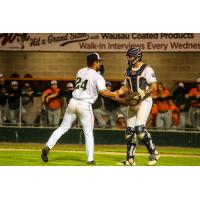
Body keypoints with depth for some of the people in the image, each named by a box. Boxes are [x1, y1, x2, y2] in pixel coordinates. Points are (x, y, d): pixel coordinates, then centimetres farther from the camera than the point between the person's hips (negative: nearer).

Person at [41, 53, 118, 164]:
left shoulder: (80, 72, 12)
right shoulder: (97, 76, -7)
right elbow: (103, 92, -18)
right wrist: (114, 94, -1)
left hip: (73, 102, 5)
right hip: (85, 105, -5)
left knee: (63, 127, 10)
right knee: (89, 133, 6)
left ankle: (48, 147, -5)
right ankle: (90, 159, 4)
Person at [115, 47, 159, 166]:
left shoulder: (146, 69, -8)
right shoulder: (128, 71, 14)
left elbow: (154, 86, -12)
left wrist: (144, 93, -25)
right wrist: (119, 92, 0)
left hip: (144, 101, -8)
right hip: (132, 102, 8)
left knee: (139, 128, -20)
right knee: (130, 130, 4)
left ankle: (153, 153, -7)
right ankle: (130, 159, 9)